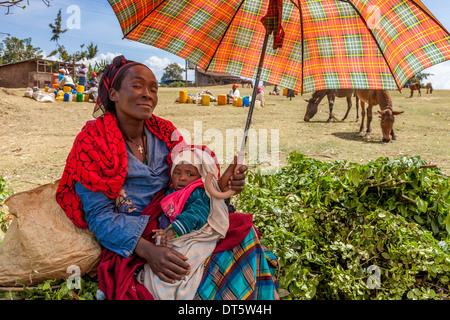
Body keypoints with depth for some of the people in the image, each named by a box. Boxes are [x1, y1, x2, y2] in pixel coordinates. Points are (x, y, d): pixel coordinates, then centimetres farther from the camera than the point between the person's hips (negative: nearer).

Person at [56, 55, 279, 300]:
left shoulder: (165, 133, 6)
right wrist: (147, 250, -28)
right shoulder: (93, 142, -8)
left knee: (242, 228, -16)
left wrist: (219, 187, -17)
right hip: (129, 247, -5)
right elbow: (99, 216, -13)